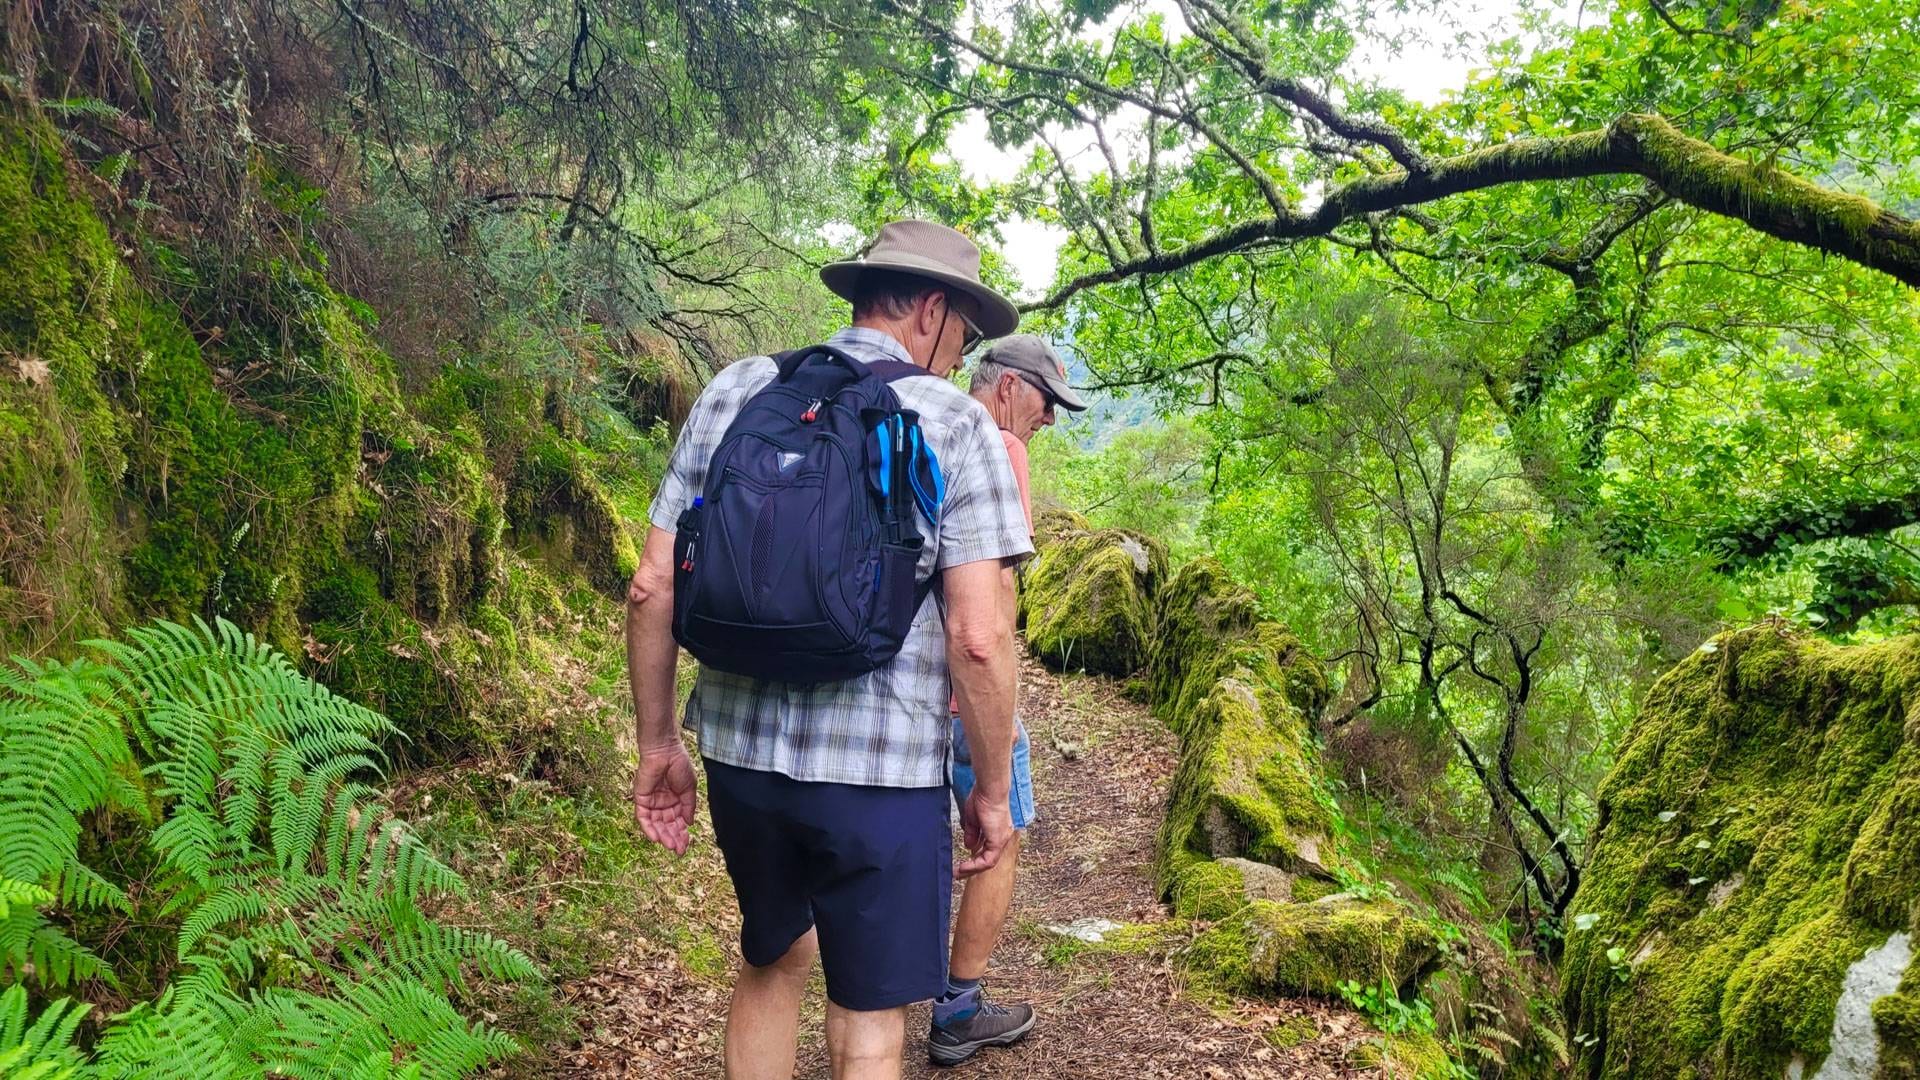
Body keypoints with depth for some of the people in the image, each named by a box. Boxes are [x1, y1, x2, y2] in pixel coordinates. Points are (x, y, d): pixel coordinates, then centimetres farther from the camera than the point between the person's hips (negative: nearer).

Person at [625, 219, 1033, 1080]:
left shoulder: (734, 390, 4)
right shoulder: (955, 423, -8)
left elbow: (653, 585, 2)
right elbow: (978, 636, -15)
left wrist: (656, 743, 12)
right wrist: (992, 790, -2)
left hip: (740, 751, 5)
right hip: (880, 770, -4)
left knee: (772, 961, 28)